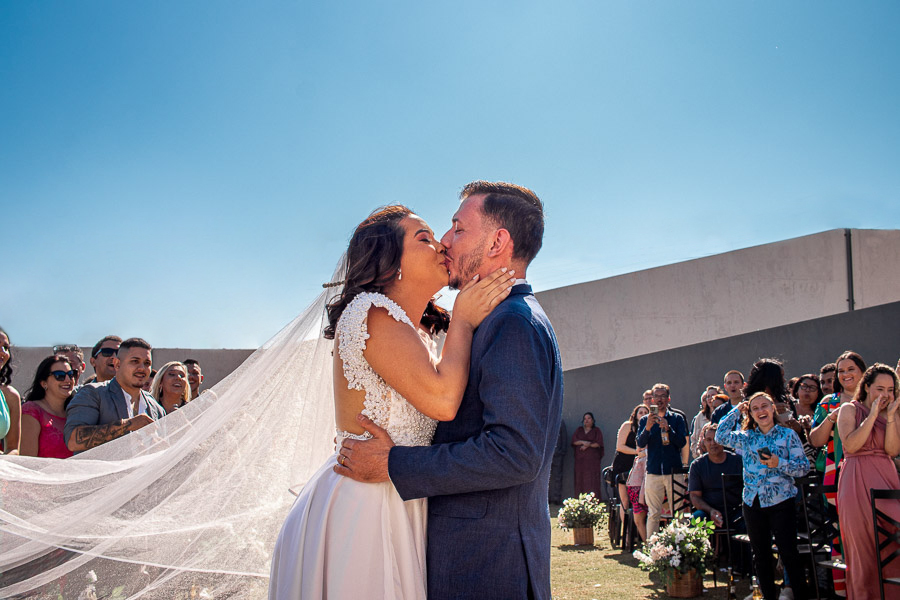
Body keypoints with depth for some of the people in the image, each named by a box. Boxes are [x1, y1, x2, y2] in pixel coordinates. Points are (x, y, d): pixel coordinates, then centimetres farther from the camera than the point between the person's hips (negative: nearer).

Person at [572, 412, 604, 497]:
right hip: (580, 458, 3)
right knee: (580, 478, -5)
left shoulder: (596, 430, 10)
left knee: (592, 479, -10)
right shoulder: (579, 430, 18)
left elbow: (598, 443, -2)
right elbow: (574, 441, 5)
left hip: (593, 458, -2)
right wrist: (583, 442, -12)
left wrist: (587, 445, -11)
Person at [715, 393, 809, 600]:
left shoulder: (788, 435, -1)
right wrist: (736, 411, 11)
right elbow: (721, 435, 13)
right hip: (753, 503, 4)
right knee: (761, 555, 11)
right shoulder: (746, 438, 10)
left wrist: (779, 463, -20)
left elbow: (804, 466, -4)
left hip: (781, 502, -4)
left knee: (788, 553, -6)